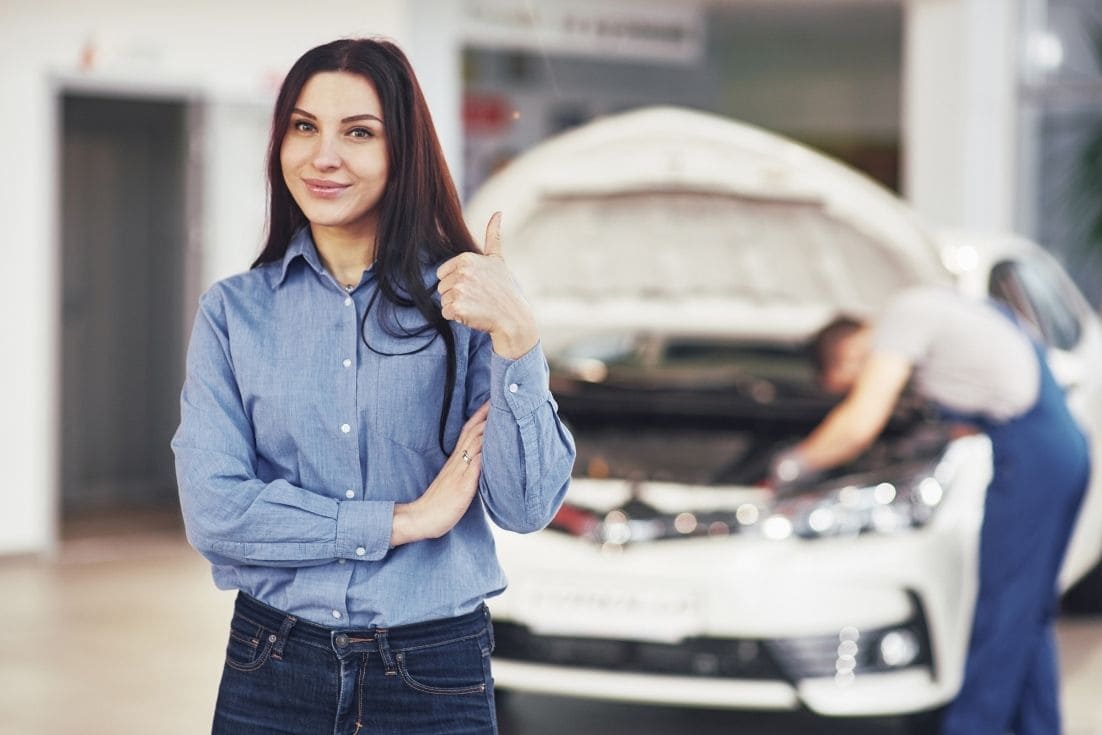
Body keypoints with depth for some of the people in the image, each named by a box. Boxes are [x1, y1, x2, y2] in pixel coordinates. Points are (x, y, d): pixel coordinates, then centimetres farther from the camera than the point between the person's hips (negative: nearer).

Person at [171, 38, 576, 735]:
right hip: (272, 673, 1)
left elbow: (526, 507, -10)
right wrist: (403, 520, -11)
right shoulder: (233, 311, 1)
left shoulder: (461, 301, -2)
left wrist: (515, 336, -23)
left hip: (437, 677, -1)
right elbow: (213, 512, -8)